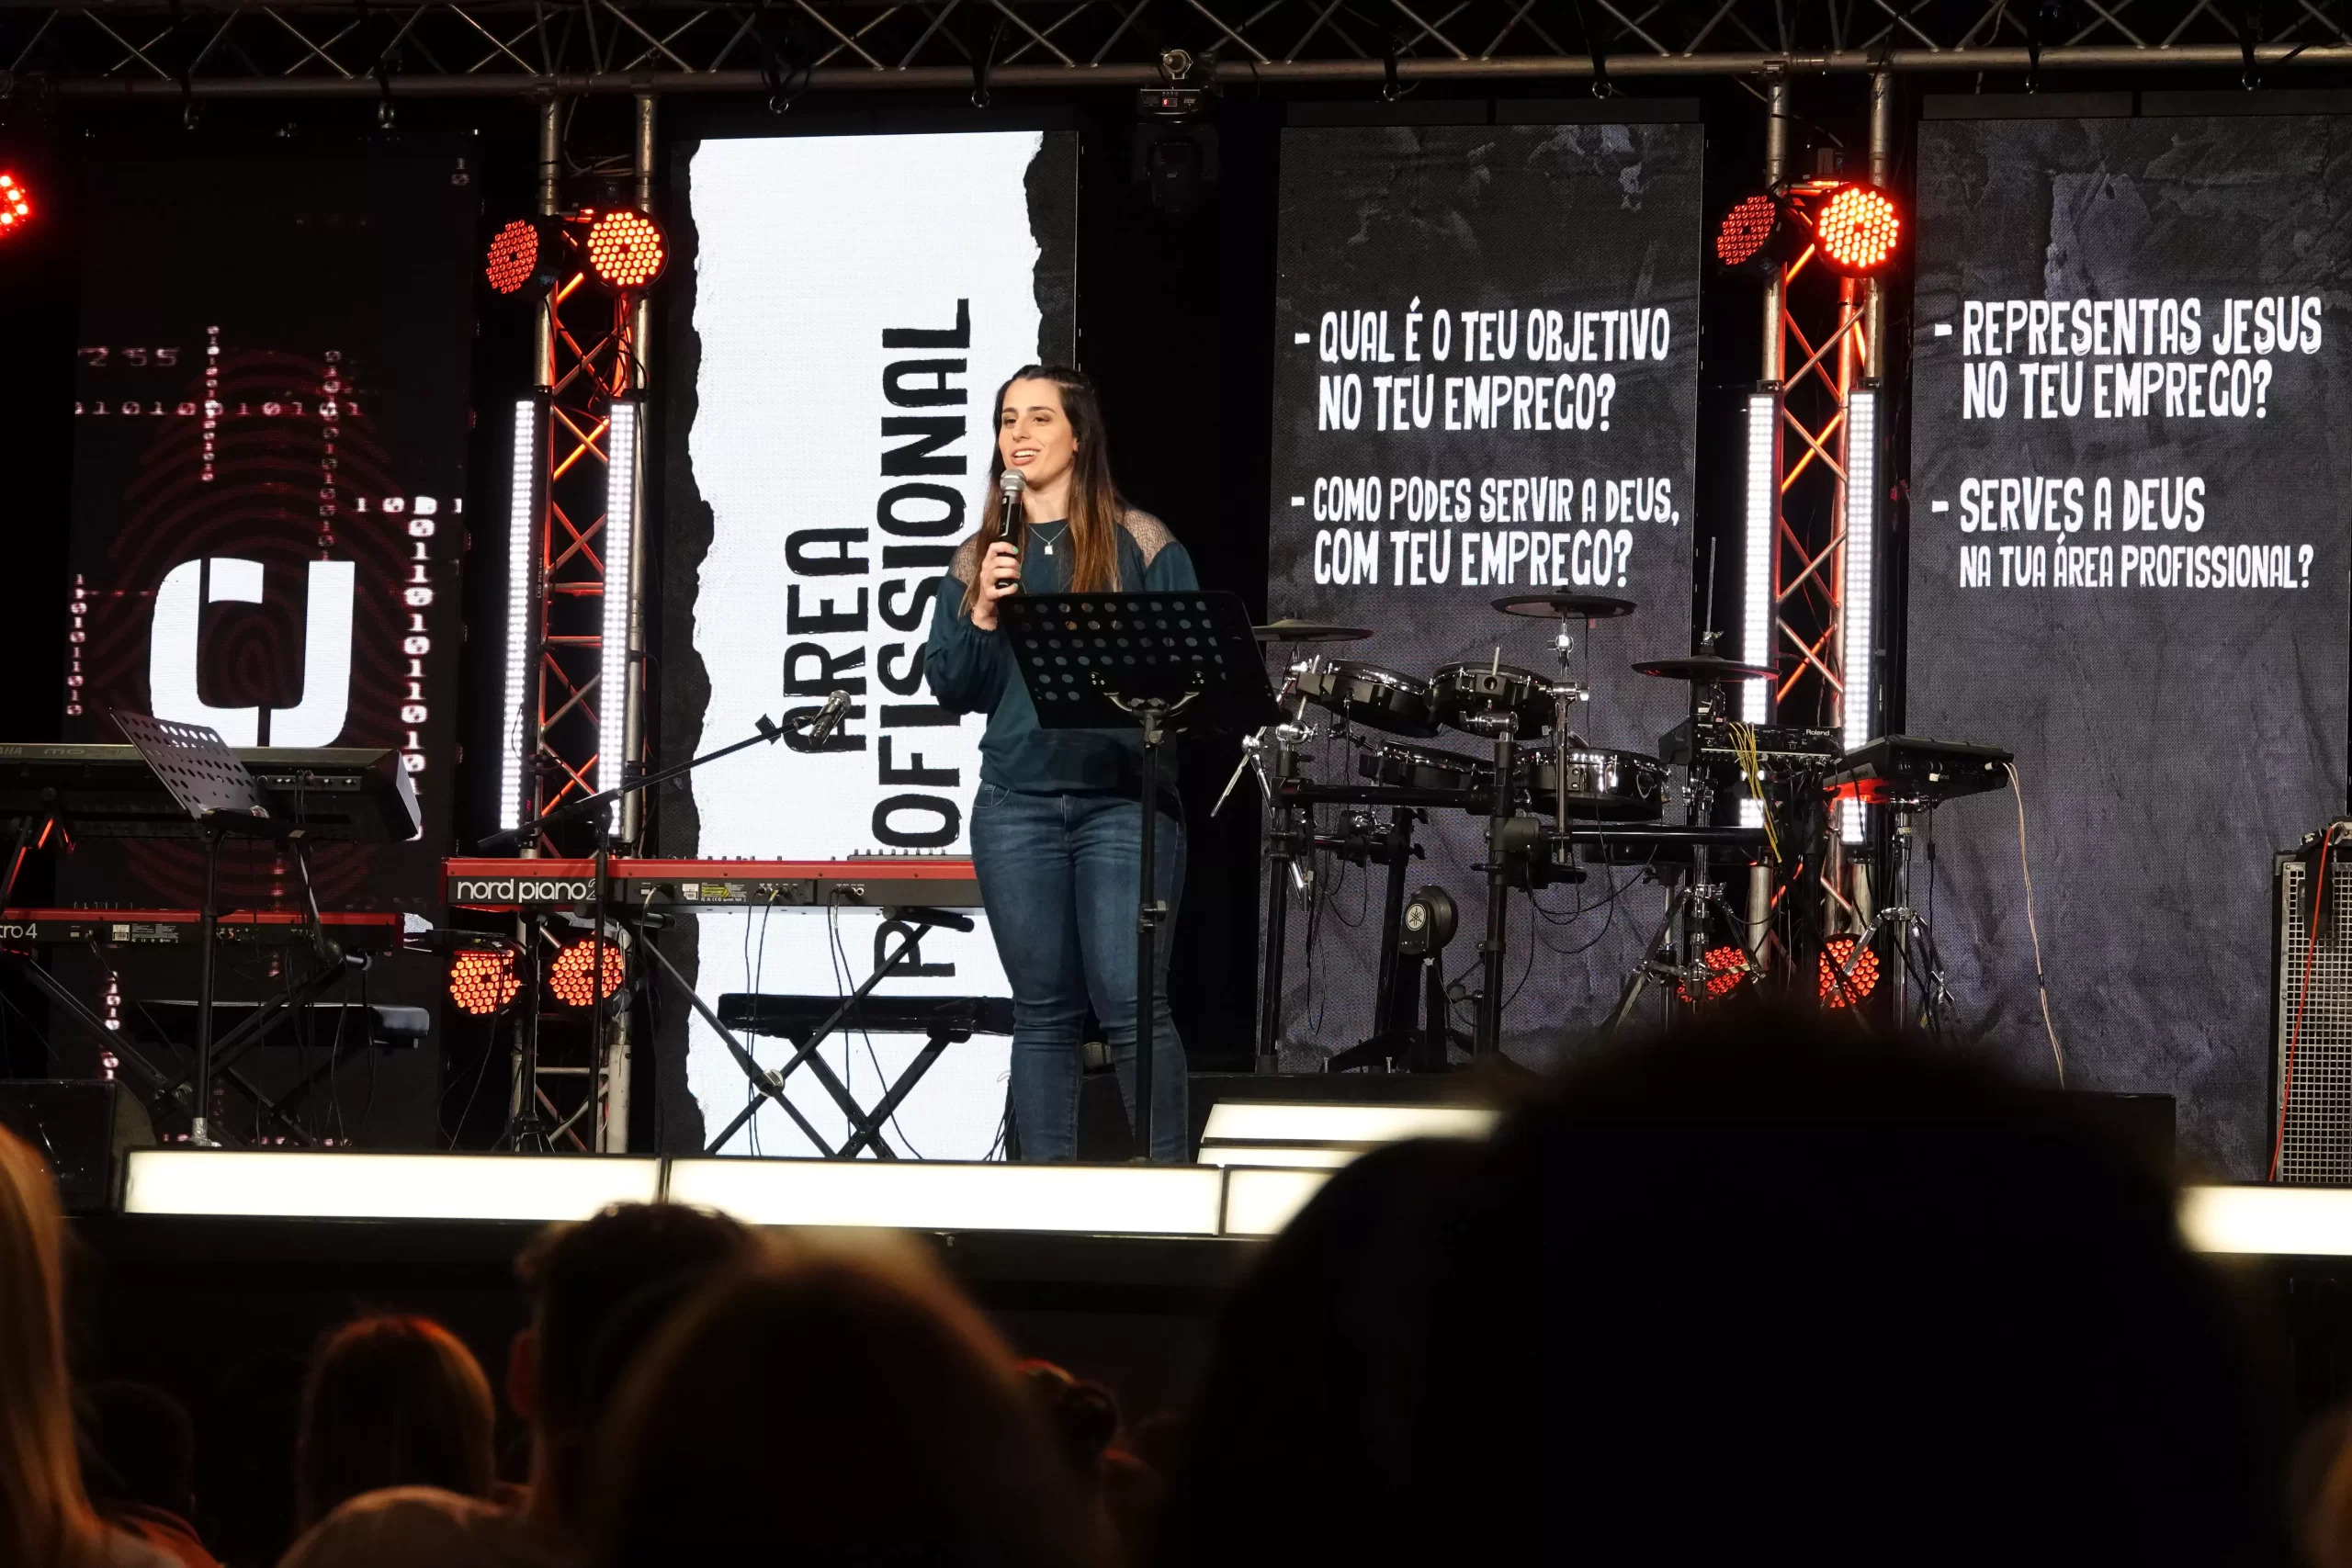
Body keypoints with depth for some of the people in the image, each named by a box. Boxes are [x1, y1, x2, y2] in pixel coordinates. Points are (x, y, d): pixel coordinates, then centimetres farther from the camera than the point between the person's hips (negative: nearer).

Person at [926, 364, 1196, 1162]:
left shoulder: (1139, 544, 3)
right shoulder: (978, 559, 13)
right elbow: (951, 689, 8)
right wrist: (982, 612, -7)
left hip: (1123, 801, -3)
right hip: (1016, 807, 3)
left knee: (1131, 1001, -10)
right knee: (1043, 1010, 6)